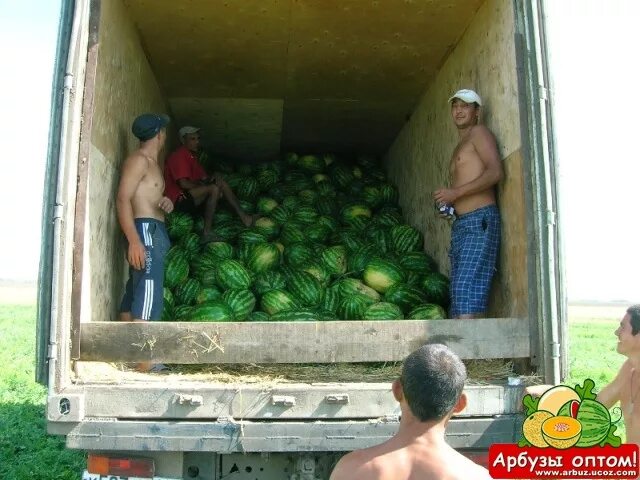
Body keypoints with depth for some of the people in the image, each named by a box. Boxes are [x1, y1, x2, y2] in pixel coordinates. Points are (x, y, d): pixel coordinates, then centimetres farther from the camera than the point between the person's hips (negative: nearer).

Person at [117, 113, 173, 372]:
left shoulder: (151, 162, 22)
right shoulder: (139, 159, -6)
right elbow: (123, 199, -15)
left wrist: (164, 202, 3)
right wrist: (134, 240, -24)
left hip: (154, 231, 10)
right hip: (145, 230, -10)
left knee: (135, 293, 10)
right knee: (148, 295, -14)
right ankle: (142, 362, -15)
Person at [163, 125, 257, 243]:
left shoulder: (192, 156, 20)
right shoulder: (179, 155, -11)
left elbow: (203, 178, 14)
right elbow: (184, 184, -21)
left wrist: (214, 177, -9)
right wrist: (206, 187, -12)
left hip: (192, 199, 10)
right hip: (180, 199, -10)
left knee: (221, 182, 1)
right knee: (214, 189, -28)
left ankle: (243, 216, -7)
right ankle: (206, 234, -29)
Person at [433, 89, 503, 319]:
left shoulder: (479, 132, 4)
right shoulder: (459, 147, 28)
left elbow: (495, 172, -12)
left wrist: (455, 192, -14)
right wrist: (446, 203, 8)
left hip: (480, 220, -9)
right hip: (460, 223, 9)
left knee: (468, 288, -19)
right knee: (458, 292, 1)